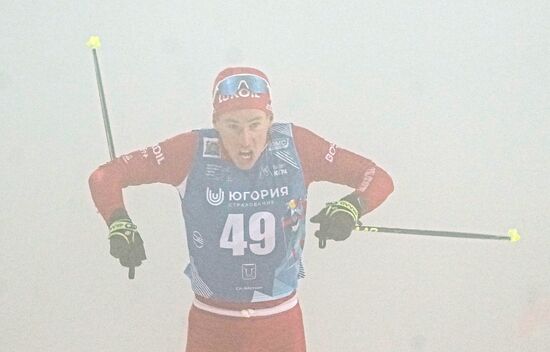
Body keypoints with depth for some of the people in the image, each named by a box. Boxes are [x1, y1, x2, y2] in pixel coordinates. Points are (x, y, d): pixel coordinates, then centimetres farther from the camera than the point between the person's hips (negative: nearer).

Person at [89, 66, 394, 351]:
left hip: (281, 323, 1)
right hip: (210, 323, 0)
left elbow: (378, 179, -7)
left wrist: (349, 208, -26)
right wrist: (119, 225, -24)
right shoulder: (192, 152, -13)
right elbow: (106, 176, -8)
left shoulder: (296, 146, -11)